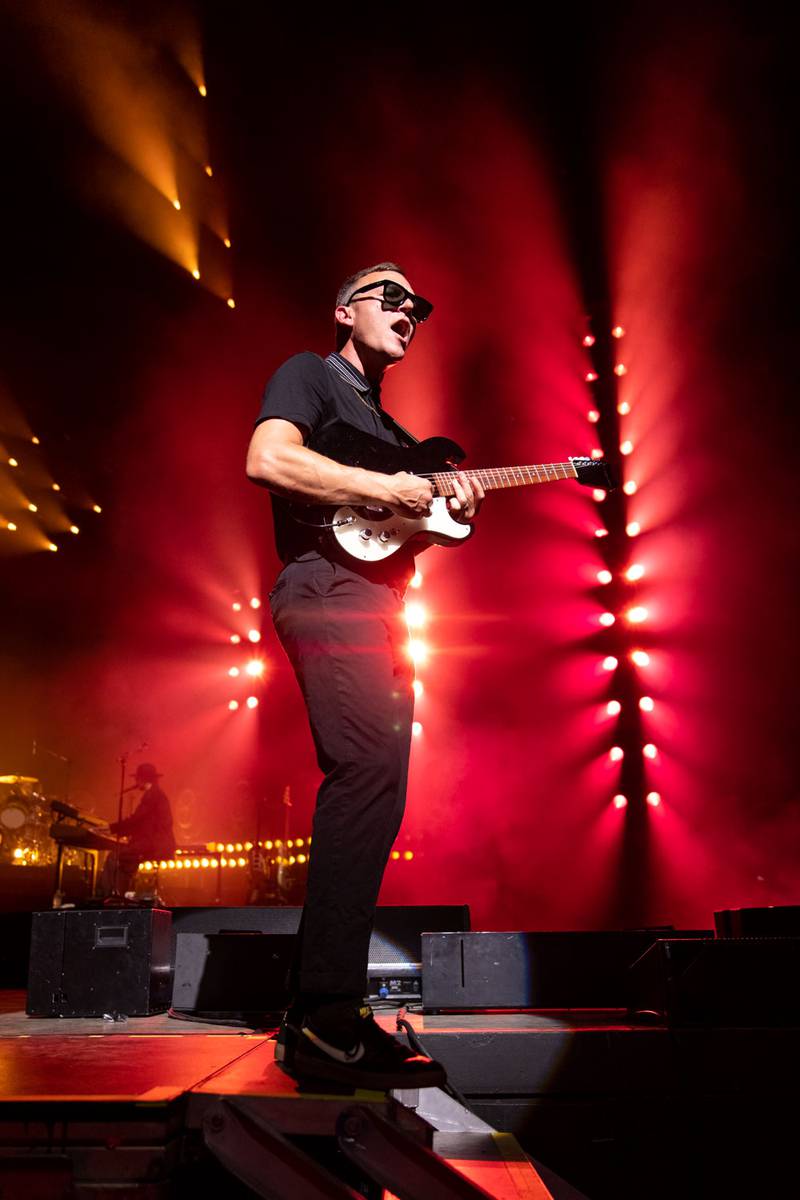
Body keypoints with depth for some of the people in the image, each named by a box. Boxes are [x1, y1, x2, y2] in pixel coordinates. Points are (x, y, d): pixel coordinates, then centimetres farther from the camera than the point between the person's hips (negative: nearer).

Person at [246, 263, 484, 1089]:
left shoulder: (391, 429, 30)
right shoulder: (310, 375, 6)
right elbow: (266, 458, -14)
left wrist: (451, 509, 7)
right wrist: (384, 487, -14)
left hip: (374, 606, 9)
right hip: (327, 588, -9)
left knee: (368, 789, 4)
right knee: (371, 770, -22)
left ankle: (322, 1013, 9)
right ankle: (324, 1018, -20)